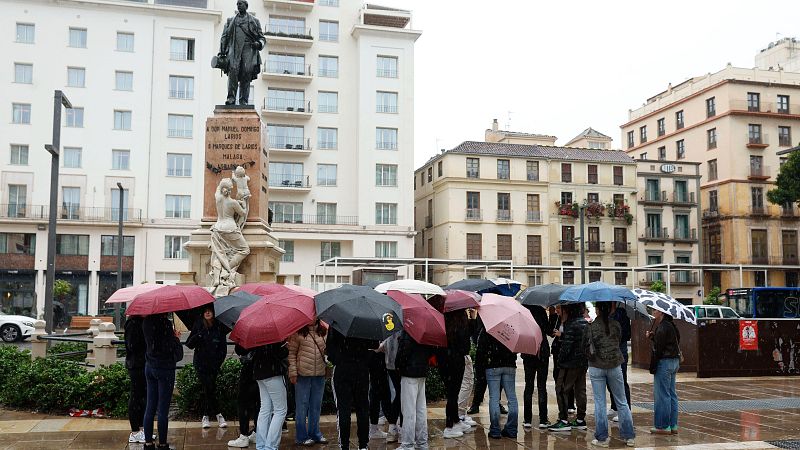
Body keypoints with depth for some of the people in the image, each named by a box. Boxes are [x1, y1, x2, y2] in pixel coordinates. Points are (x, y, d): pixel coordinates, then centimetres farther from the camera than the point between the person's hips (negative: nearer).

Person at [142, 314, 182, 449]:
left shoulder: (146, 322, 2)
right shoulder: (165, 323, -20)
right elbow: (177, 354, -17)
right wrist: (176, 338, 2)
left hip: (149, 367, 7)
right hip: (164, 368, -7)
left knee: (150, 407, 12)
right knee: (163, 409, 1)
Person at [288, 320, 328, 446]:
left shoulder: (323, 332, 7)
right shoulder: (298, 333, -5)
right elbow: (291, 353, -5)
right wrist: (293, 372, -10)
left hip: (320, 374, 5)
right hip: (303, 374, -4)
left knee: (316, 405, 14)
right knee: (302, 406, 4)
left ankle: (315, 433, 27)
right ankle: (301, 437, 14)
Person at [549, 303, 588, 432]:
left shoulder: (571, 324, -17)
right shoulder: (585, 322, 10)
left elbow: (567, 345, -19)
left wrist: (560, 359, -7)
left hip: (571, 363, -9)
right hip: (584, 363, 9)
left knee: (561, 390, -1)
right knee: (580, 390, 13)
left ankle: (563, 420, -1)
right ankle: (580, 419, 19)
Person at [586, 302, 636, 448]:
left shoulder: (591, 327, -9)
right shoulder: (616, 325, -3)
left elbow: (585, 347, -5)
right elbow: (618, 341, 9)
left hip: (596, 367, -2)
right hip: (615, 366, 2)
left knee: (599, 403, 5)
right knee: (622, 402, 11)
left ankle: (602, 438, 8)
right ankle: (629, 437, 15)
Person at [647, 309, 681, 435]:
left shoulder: (663, 327, -17)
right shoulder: (671, 325, 14)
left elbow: (659, 347, -18)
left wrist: (654, 364, -10)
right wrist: (653, 337, 4)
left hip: (664, 361, -10)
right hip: (674, 361, 10)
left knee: (662, 395, -3)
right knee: (671, 394, 14)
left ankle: (663, 426, 2)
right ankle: (673, 425, 19)